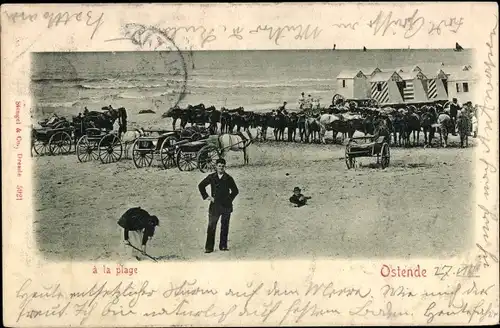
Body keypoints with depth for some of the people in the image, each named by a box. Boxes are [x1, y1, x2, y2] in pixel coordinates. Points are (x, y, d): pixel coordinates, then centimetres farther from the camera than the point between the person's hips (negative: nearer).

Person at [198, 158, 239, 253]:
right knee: (211, 227, -4)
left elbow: (235, 191, 13)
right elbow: (201, 186, 14)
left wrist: (229, 199, 3)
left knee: (224, 226, 6)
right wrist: (206, 196, 7)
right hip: (215, 205, -1)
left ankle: (223, 245, 15)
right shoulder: (211, 177, 4)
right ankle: (209, 247, -2)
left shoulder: (228, 178, 3)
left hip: (226, 205, 1)